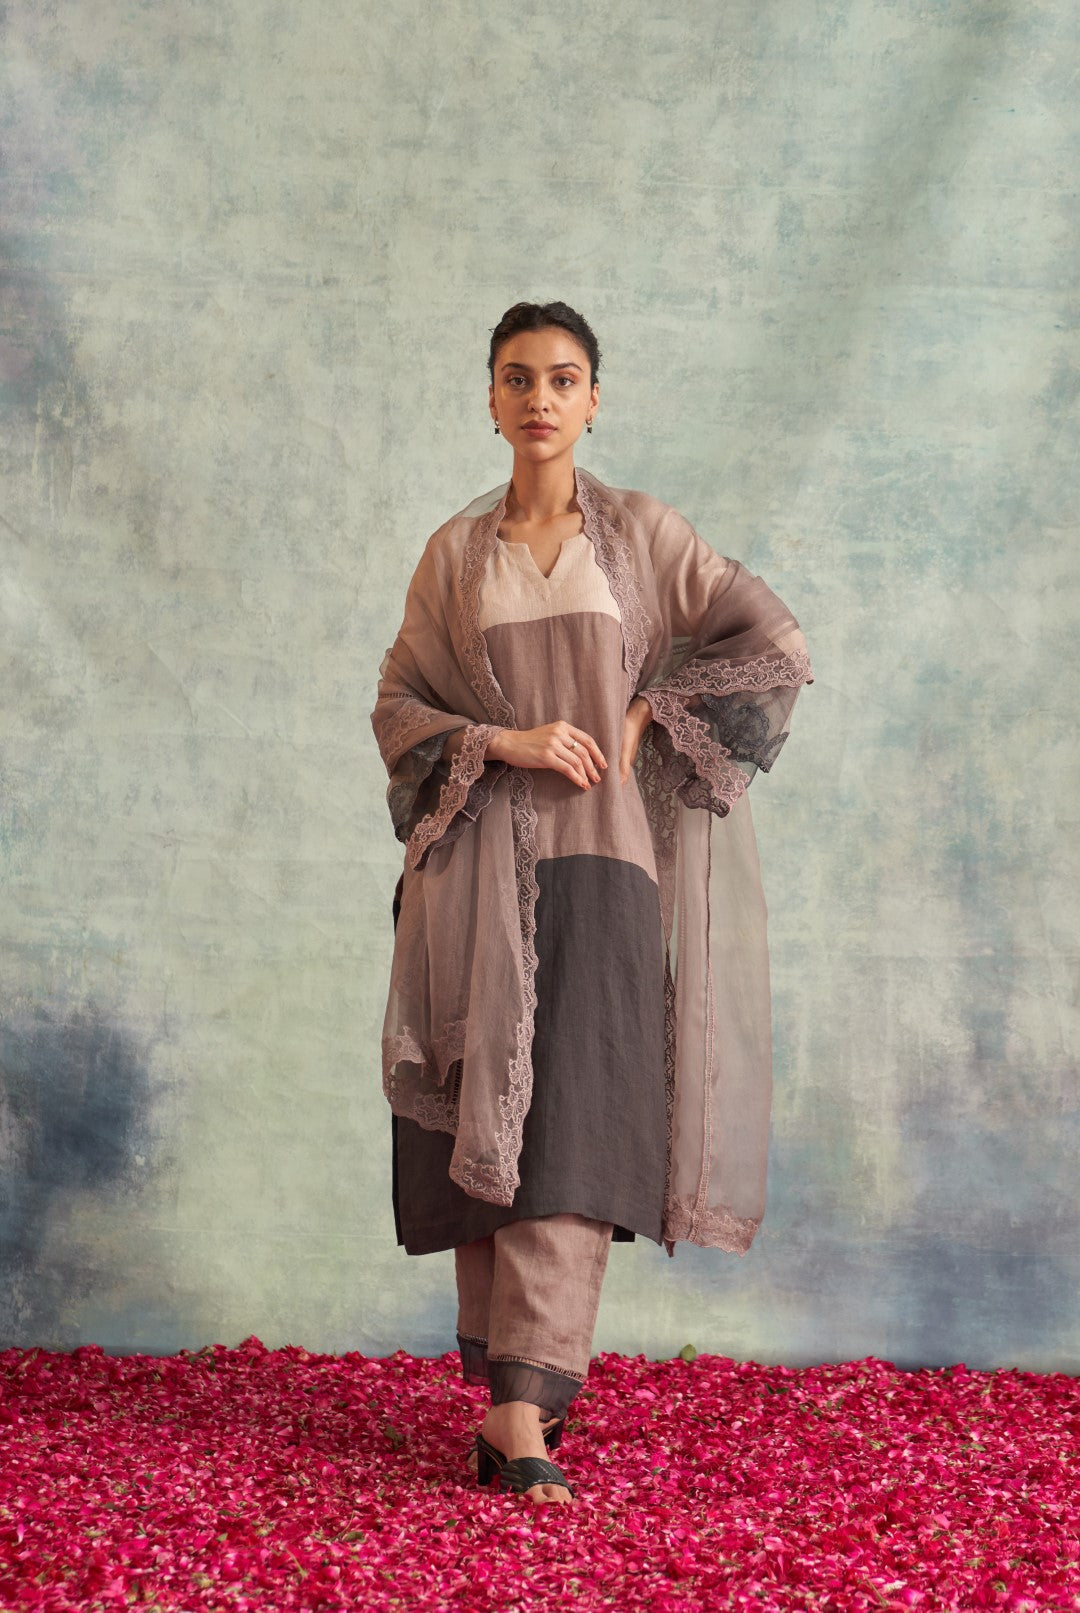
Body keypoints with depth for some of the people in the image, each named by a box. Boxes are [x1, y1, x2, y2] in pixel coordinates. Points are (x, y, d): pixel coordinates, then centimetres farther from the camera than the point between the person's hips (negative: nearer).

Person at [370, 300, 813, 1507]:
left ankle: (522, 1412, -12)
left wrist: (645, 716, -3)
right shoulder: (455, 552, 11)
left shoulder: (641, 533, 6)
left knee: (573, 1122, -11)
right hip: (482, 864, 2)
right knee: (482, 1121, -1)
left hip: (600, 861, -2)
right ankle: (511, 1391, 8)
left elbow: (776, 645, 2)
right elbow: (397, 705, 8)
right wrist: (506, 742, -8)